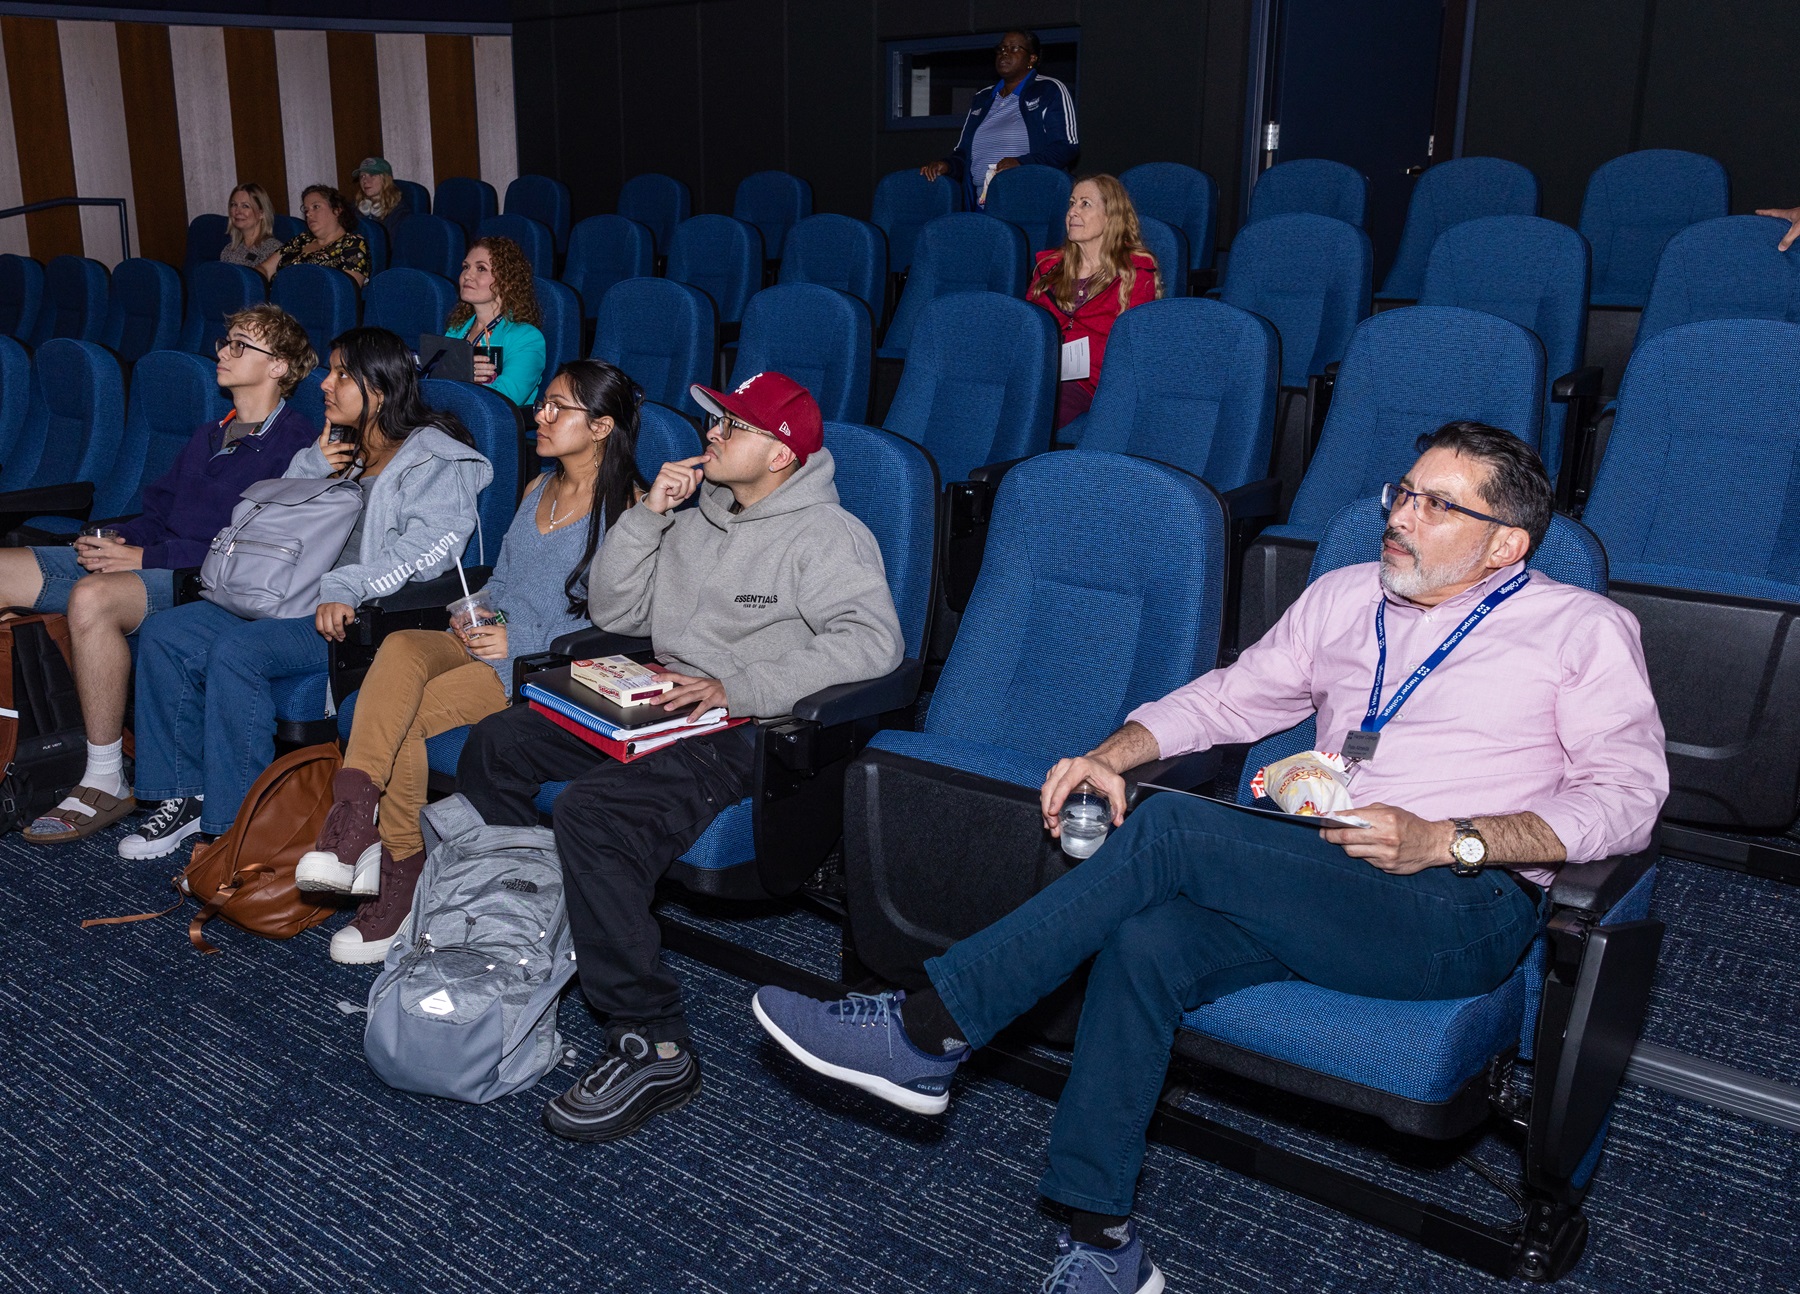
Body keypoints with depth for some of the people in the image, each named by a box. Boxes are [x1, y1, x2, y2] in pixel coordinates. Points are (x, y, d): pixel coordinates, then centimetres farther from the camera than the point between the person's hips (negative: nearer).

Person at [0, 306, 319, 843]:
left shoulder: (293, 444, -6)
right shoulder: (209, 435, 25)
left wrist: (145, 556, -17)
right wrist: (111, 540, 1)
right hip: (140, 558, 9)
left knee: (92, 597, -37)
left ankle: (107, 784, -26)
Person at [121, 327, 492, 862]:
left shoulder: (437, 461, -3)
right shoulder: (340, 450, 22)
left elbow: (427, 547, -19)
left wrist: (345, 588, -29)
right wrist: (315, 468, 3)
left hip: (366, 616, -9)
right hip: (291, 598, 9)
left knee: (237, 651, -30)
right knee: (164, 634, -5)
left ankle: (237, 826, -21)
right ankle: (186, 795, 0)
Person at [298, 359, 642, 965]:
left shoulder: (625, 508, -7)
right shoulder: (538, 489, 18)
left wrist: (521, 642, -15)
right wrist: (477, 614, 3)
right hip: (488, 637, 7)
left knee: (404, 717, -25)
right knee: (400, 646, -27)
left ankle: (398, 874, -11)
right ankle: (352, 816, -36)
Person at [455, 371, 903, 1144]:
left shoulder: (827, 536, -6)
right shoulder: (697, 523, 20)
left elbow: (872, 640, -22)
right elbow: (613, 611, 18)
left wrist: (741, 688, -26)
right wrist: (647, 516, 4)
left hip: (743, 734, -9)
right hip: (660, 706, 9)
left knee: (590, 811, -32)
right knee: (493, 745, 3)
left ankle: (653, 1048, -27)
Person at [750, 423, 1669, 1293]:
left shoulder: (1583, 629, 6)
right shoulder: (1345, 597, 21)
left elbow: (1630, 792, -5)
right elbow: (1231, 696, 22)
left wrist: (1446, 840, -19)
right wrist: (1113, 754, 3)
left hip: (1463, 911, -5)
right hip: (1318, 890, 5)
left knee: (1173, 828, -26)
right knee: (1145, 941, -27)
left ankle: (927, 1035, -20)